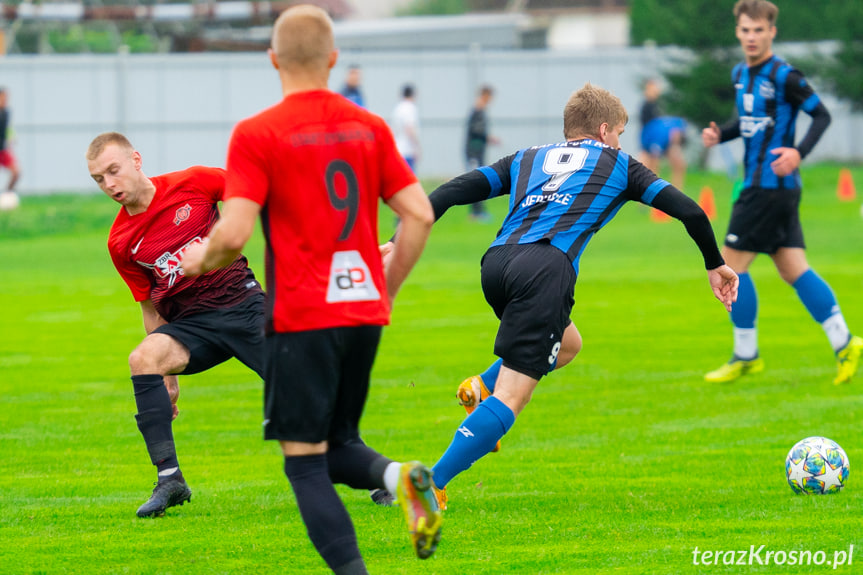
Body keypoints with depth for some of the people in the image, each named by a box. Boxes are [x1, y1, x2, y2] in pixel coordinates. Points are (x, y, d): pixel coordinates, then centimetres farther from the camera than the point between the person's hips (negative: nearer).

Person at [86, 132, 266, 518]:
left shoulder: (193, 183, -6)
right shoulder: (120, 243, 2)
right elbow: (151, 308, 10)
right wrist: (168, 379, 10)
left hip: (242, 302, -1)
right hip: (190, 323, 1)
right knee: (142, 358, -27)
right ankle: (169, 479, -26)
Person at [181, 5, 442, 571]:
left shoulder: (257, 135, -8)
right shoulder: (370, 127, 7)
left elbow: (234, 233, -15)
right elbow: (420, 214, 4)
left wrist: (201, 259, 7)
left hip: (302, 317, -5)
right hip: (365, 312, 5)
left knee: (306, 461, 1)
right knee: (339, 445, 18)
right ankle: (401, 475, -13)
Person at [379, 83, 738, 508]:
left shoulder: (527, 159, 31)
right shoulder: (618, 165, 23)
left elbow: (453, 192, 19)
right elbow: (687, 210, 20)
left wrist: (400, 242, 15)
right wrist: (715, 265, 34)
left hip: (496, 263, 6)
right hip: (547, 268, -6)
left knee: (567, 344, 32)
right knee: (511, 397, -7)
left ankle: (483, 388, 10)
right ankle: (430, 483, -20)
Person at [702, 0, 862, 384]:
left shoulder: (784, 76, -13)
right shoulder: (740, 74, 13)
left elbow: (821, 115, -10)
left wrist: (799, 153, -24)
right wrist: (720, 134, 7)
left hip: (772, 184, -9)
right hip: (757, 183, 9)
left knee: (732, 265, -6)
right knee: (793, 269, 6)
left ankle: (746, 356, 3)